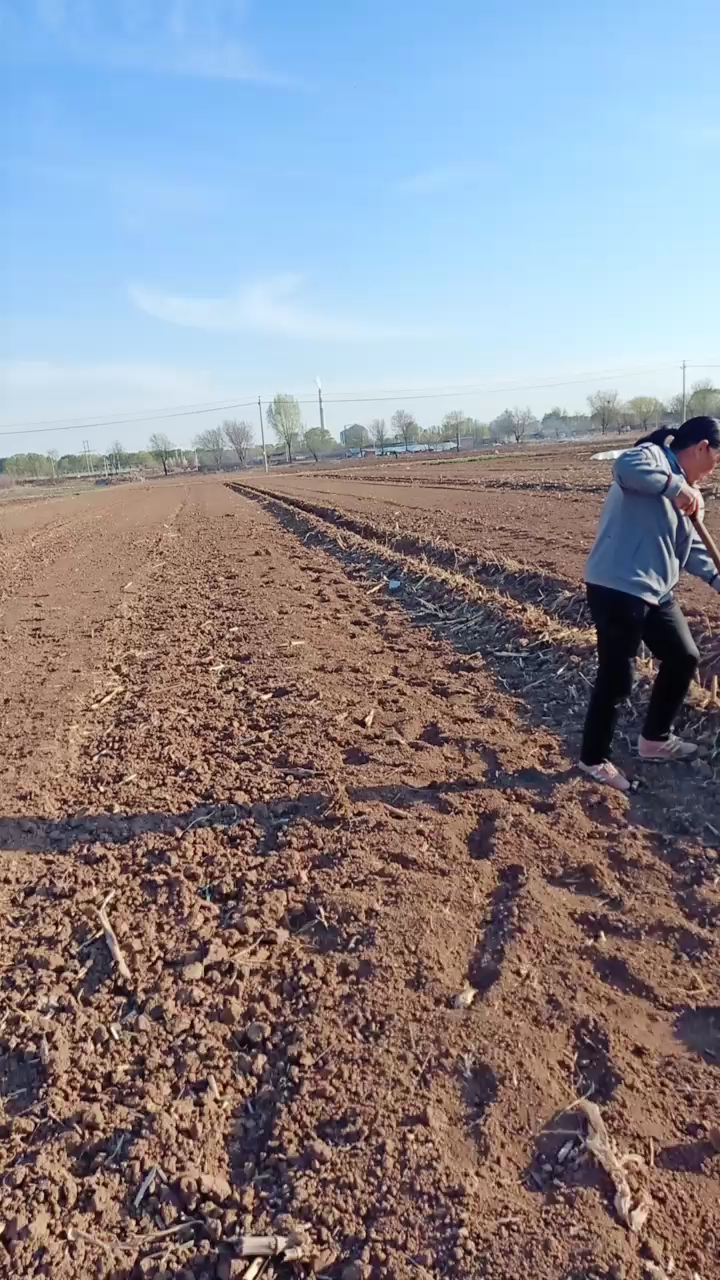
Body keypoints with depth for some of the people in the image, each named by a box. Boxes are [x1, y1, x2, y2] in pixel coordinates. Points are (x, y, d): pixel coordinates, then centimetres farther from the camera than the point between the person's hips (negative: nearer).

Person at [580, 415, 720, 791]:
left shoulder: (686, 494, 19)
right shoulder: (653, 457, -8)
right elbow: (624, 467, -33)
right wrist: (676, 485, -34)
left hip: (656, 591, 10)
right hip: (617, 589, -10)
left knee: (683, 658, 20)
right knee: (616, 678, -3)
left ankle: (654, 739, 36)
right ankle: (594, 759, 16)